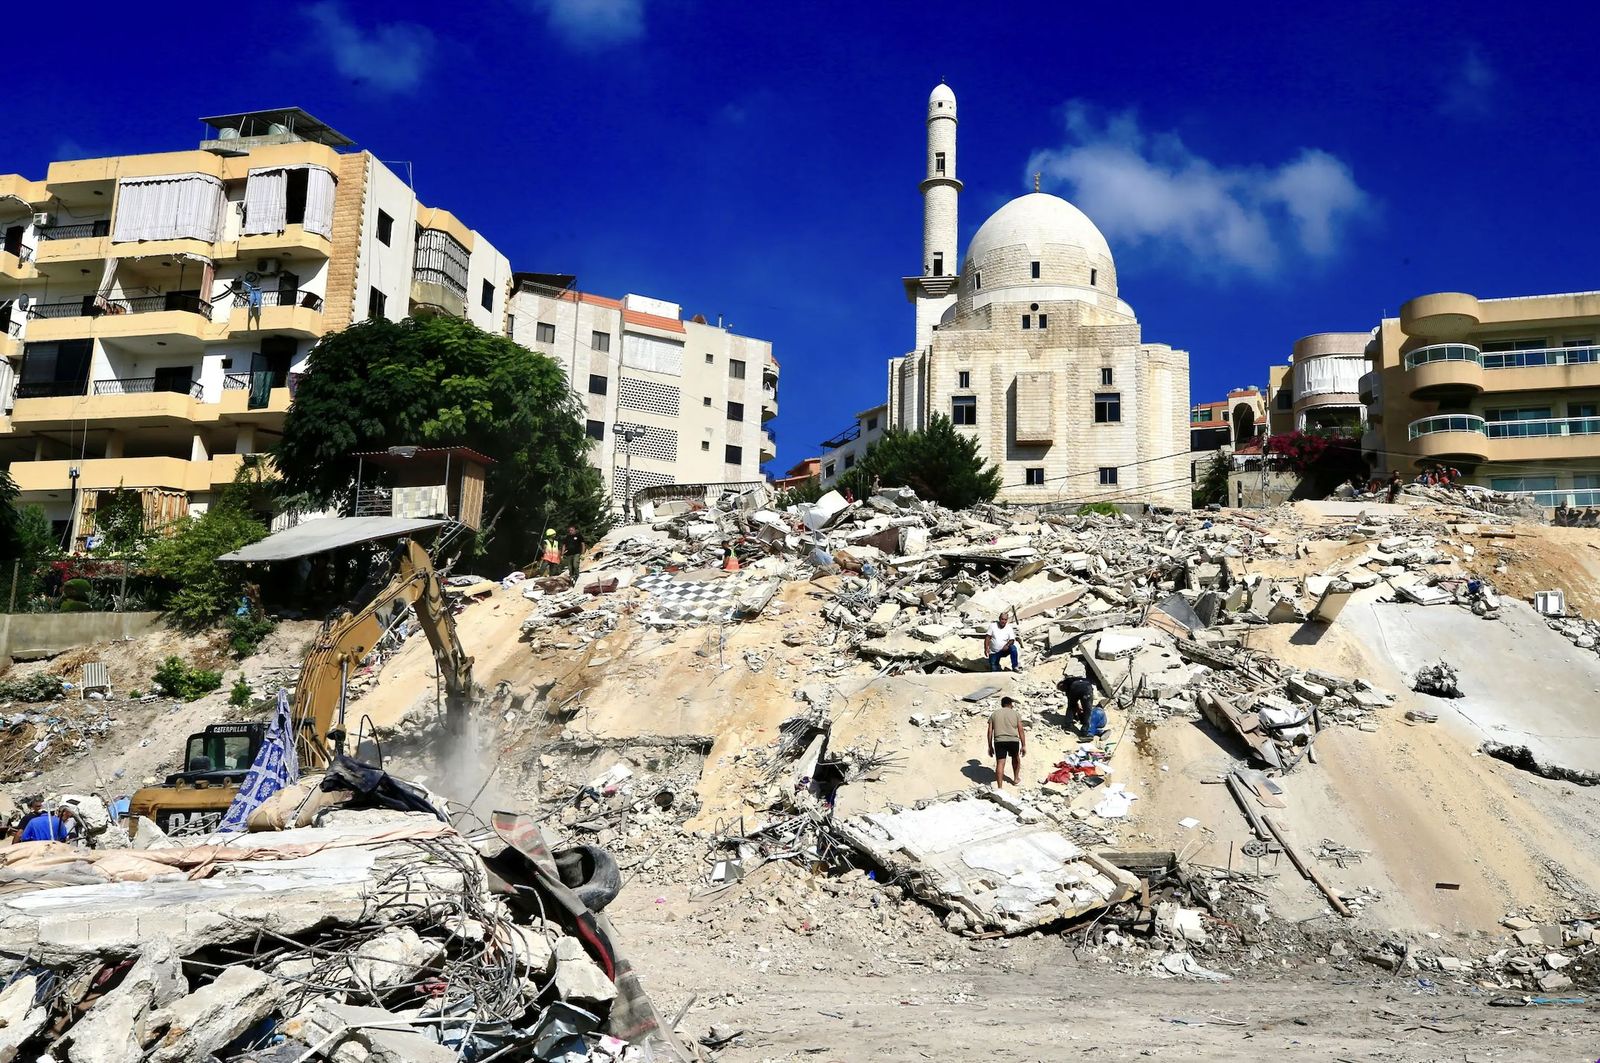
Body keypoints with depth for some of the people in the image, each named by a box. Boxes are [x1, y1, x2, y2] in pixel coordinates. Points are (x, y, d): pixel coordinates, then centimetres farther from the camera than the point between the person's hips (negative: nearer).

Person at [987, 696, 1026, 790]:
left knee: (1000, 763, -3)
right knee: (1016, 758, 25)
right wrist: (1024, 745, 5)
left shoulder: (994, 714, 14)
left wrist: (990, 746, 13)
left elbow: (990, 731, 9)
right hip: (1013, 740, 0)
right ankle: (1016, 779, 39)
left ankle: (999, 787, -10)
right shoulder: (1016, 714, 10)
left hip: (999, 741, 0)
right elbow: (1021, 730, 3)